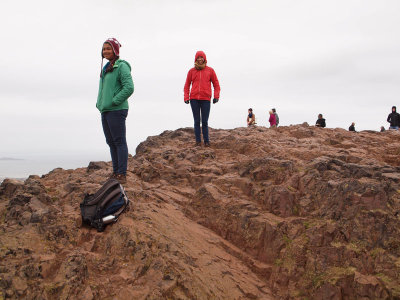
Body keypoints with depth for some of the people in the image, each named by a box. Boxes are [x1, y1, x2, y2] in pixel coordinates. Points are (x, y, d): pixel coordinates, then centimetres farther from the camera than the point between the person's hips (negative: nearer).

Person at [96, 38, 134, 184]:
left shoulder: (121, 66, -8)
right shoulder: (106, 67, 18)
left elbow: (129, 87, -18)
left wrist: (114, 101, -17)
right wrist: (100, 103, 15)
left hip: (116, 110, -9)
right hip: (105, 111, 9)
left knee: (119, 142, -6)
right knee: (111, 142, 12)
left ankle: (122, 174, -2)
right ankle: (115, 172, 19)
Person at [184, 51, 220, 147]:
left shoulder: (210, 70, 7)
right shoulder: (191, 71, 9)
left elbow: (216, 84, 9)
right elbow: (187, 85, 13)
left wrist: (216, 96, -2)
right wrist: (186, 98, 2)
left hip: (205, 99, -1)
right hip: (194, 99, 1)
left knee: (205, 122, -1)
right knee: (197, 121, 2)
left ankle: (206, 141, 8)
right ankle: (198, 141, 6)